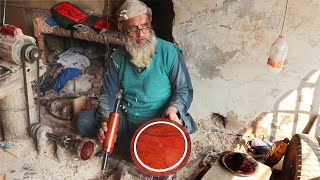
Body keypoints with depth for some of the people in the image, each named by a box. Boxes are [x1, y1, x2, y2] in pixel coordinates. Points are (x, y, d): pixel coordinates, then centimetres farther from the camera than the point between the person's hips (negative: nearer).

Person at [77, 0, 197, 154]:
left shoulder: (169, 52, -11)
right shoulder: (119, 57, 1)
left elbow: (184, 90, -6)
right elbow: (108, 93, 4)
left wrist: (173, 109, -27)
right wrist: (105, 120, -14)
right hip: (126, 119, 4)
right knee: (84, 120, -7)